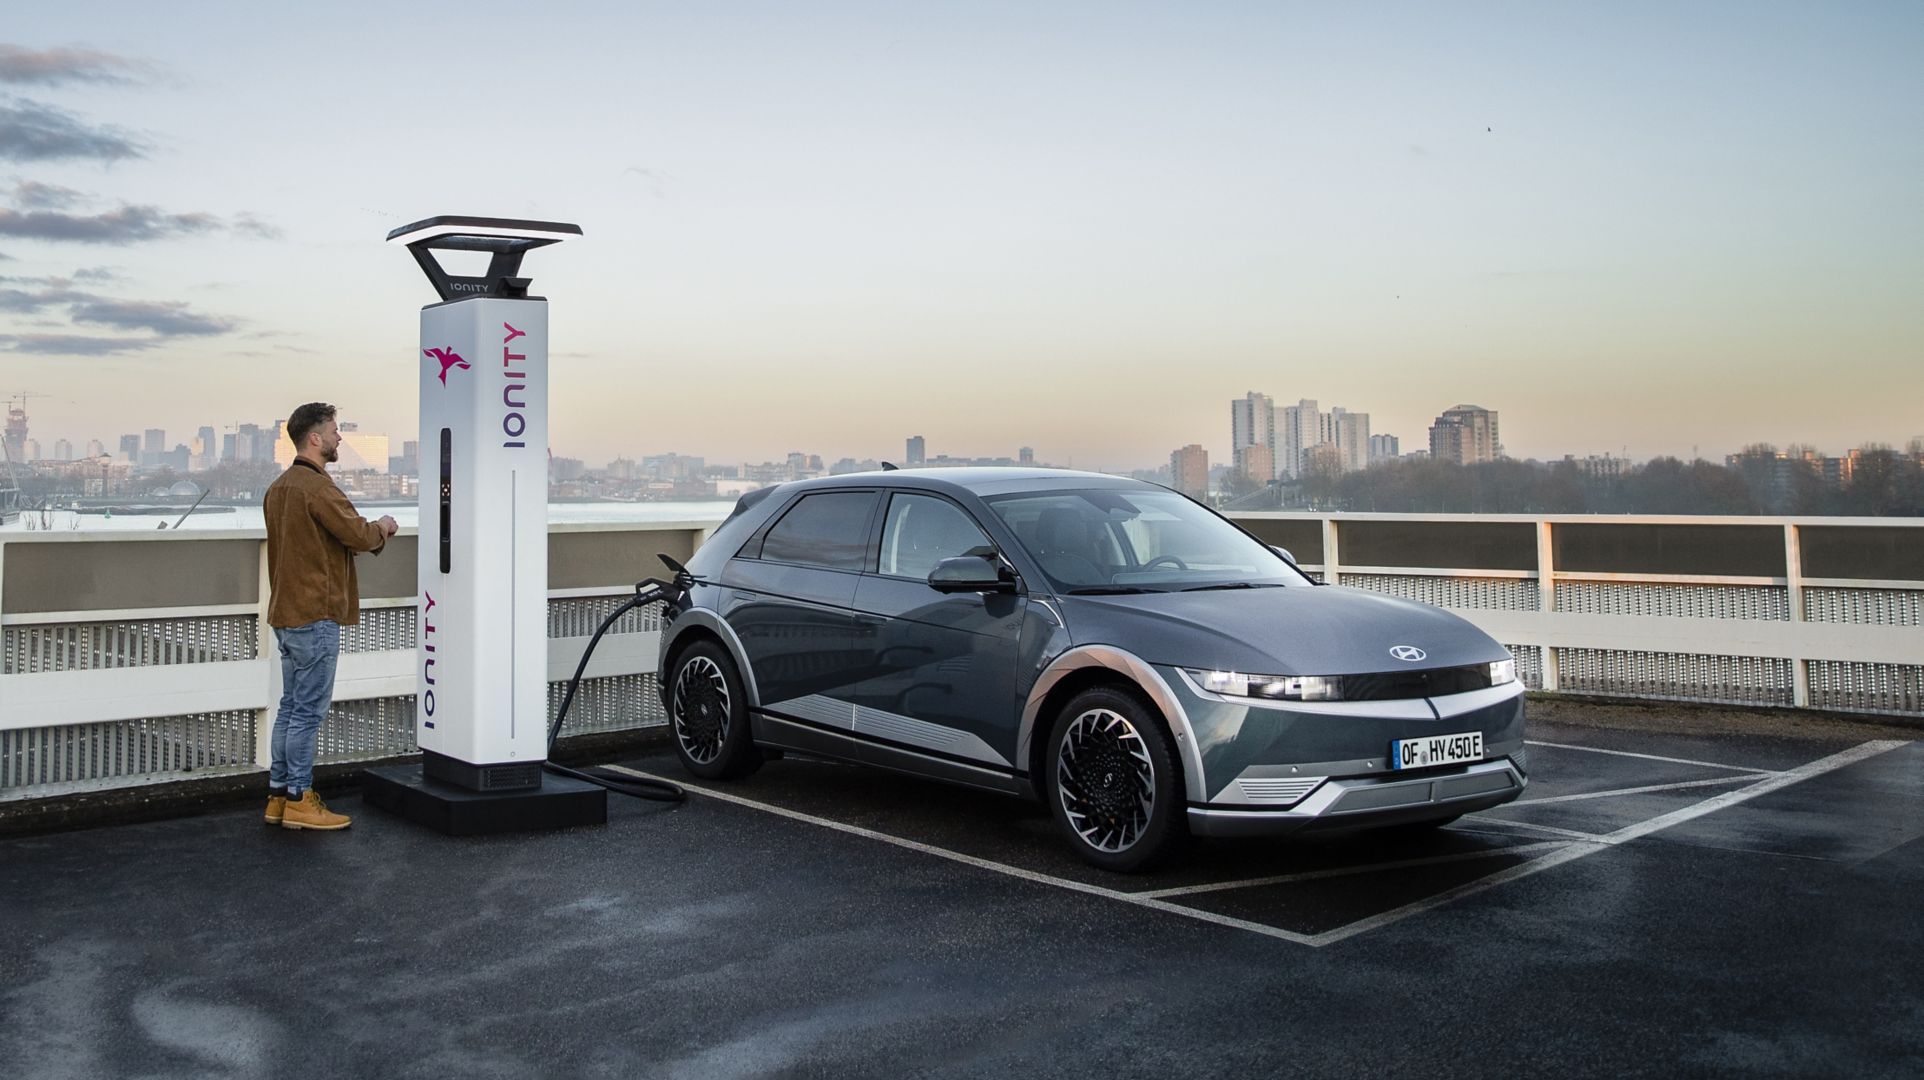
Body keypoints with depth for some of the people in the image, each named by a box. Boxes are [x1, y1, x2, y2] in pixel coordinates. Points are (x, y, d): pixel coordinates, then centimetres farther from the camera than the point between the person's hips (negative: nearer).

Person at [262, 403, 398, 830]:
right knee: (309, 710, -3)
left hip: (287, 613, 10)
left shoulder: (279, 487, 15)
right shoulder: (317, 487, -17)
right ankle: (299, 800, 2)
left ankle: (279, 795, 19)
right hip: (315, 615, -10)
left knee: (291, 706, 14)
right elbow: (359, 535, -17)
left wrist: (369, 532, 10)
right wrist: (383, 527, 2)